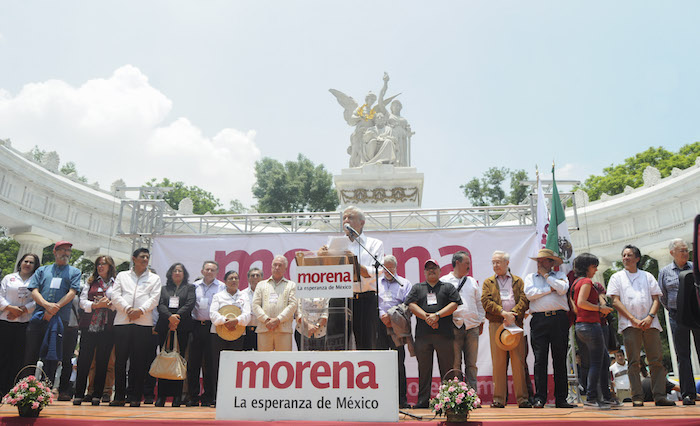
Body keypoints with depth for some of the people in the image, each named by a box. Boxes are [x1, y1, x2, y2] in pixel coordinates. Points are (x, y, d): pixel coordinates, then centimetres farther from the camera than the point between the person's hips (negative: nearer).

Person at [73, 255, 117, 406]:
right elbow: (82, 301, 7)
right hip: (89, 325, 1)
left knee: (102, 361, 1)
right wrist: (96, 305, -10)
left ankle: (97, 395, 8)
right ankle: (79, 395, 4)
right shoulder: (90, 282, 16)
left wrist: (109, 304, -15)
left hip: (107, 327, -1)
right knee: (84, 359, -3)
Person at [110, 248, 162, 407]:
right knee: (120, 359, 1)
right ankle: (119, 396, 10)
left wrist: (140, 310, -13)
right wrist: (128, 309, -10)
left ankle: (135, 397, 4)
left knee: (139, 361, -1)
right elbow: (115, 296, 6)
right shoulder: (122, 275, 18)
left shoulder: (154, 278, 15)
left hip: (143, 323, -1)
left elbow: (154, 299, 3)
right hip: (122, 322, 1)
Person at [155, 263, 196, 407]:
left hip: (182, 327, -2)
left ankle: (177, 396, -2)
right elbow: (160, 305, 5)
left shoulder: (189, 288, 15)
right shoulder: (164, 289, 20)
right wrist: (170, 317, -13)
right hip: (165, 328, 2)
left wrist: (177, 317, -13)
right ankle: (161, 395, 2)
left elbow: (190, 304, 0)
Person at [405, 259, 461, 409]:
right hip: (422, 334, 1)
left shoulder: (448, 287, 14)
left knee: (447, 367, 0)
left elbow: (454, 304, 1)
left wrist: (437, 315, -11)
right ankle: (423, 401, 11)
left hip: (444, 334, -1)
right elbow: (411, 305, 4)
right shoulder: (417, 288, 17)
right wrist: (426, 317, -9)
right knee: (424, 368, 3)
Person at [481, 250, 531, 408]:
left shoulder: (518, 281, 15)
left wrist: (513, 314, -13)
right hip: (496, 324, 0)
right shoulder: (488, 282, 15)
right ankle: (499, 399, 4)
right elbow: (486, 301, 0)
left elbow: (524, 300, 2)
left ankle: (522, 398, 5)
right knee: (498, 362, -1)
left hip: (515, 323, 0)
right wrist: (503, 313, -13)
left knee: (519, 361, -2)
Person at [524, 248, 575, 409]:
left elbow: (562, 289, -6)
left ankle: (561, 399, 10)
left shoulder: (560, 275, 16)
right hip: (539, 320, 0)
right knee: (540, 359, -5)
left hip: (559, 319, 1)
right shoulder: (530, 277, 17)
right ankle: (539, 398, -2)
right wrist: (550, 289, -2)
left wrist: (546, 275, 1)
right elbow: (529, 293, -2)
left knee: (560, 359, 3)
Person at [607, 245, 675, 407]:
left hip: (650, 323, 2)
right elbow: (615, 301, 2)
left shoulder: (647, 276, 17)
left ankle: (659, 396, 1)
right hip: (629, 324, -2)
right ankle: (637, 397, -2)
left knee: (656, 360, -3)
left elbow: (656, 299, 11)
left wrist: (650, 317, -7)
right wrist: (633, 319, -8)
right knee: (633, 361, -4)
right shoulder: (617, 277, 12)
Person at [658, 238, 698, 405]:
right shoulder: (665, 272, 7)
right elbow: (662, 296, 14)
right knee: (683, 356, 2)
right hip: (677, 316, 0)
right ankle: (688, 393, 6)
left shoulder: (695, 268, 7)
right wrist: (673, 310, 11)